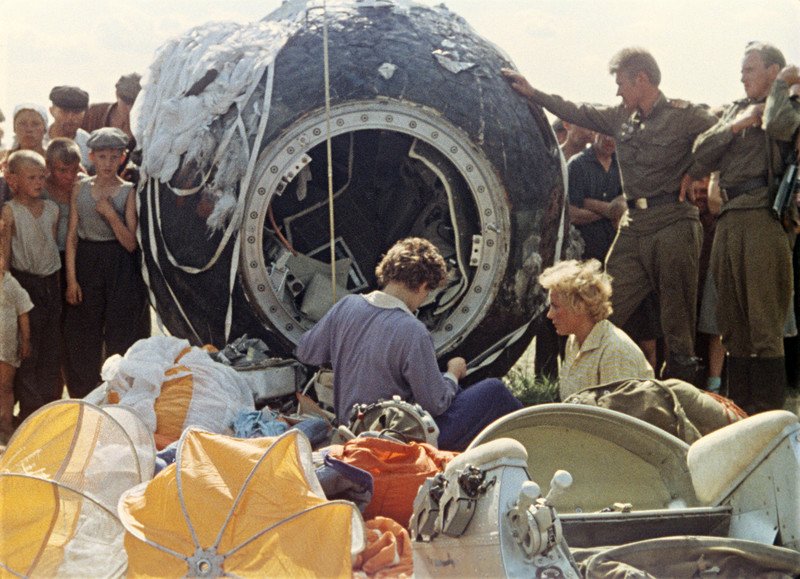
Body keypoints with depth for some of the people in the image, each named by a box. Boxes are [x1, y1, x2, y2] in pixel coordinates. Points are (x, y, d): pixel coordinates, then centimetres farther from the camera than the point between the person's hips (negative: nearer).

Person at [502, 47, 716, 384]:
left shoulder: (684, 116, -4)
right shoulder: (621, 117, 16)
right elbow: (578, 113, 25)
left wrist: (692, 175, -8)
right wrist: (532, 93, 24)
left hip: (673, 225, -7)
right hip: (633, 226, 7)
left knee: (678, 323, -1)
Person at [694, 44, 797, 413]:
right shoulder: (736, 110, 23)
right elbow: (702, 154, 12)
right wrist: (737, 125, -1)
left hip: (765, 219, -7)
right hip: (729, 221, 7)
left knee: (764, 324, -7)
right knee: (733, 324, 11)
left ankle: (768, 414, -3)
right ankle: (738, 408, 19)